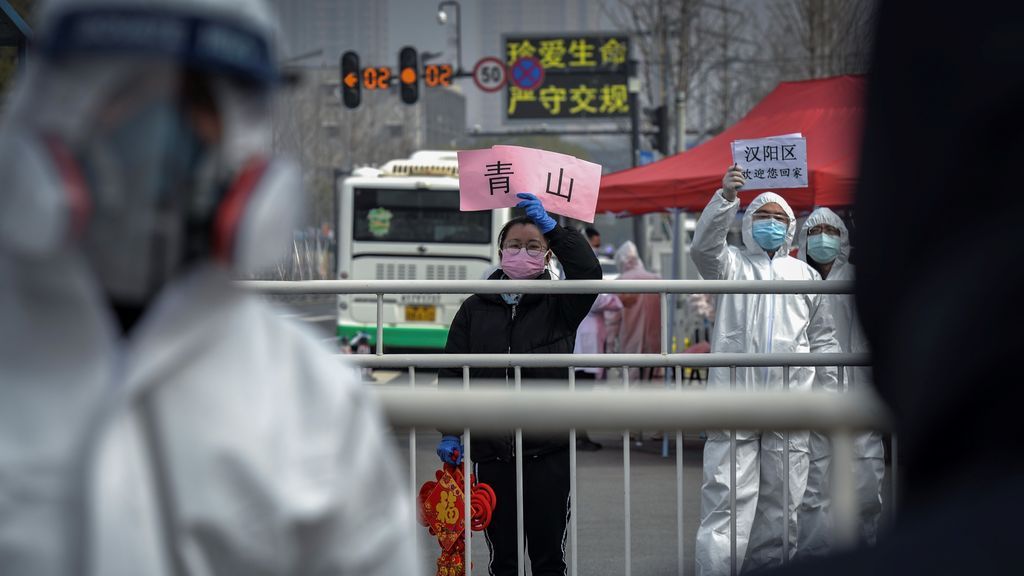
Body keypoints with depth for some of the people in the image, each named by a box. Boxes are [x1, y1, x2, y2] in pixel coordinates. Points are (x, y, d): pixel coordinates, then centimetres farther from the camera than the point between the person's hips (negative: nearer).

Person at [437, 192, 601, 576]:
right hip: (492, 451, 2)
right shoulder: (476, 308, 10)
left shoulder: (558, 306, 4)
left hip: (548, 450, -2)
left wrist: (550, 226, -20)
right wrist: (449, 432, -2)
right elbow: (452, 373, 8)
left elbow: (588, 274, -17)